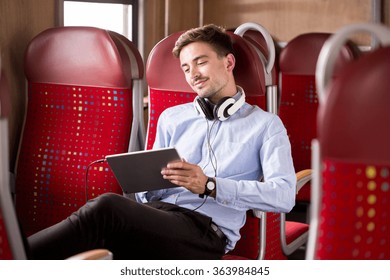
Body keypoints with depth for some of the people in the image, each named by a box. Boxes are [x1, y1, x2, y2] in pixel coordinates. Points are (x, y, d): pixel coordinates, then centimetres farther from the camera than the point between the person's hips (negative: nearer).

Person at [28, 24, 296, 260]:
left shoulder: (265, 124, 11)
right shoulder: (172, 118, 26)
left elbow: (284, 195, -4)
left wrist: (209, 186, -14)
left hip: (205, 232, -4)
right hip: (154, 215, 5)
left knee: (106, 208, -31)